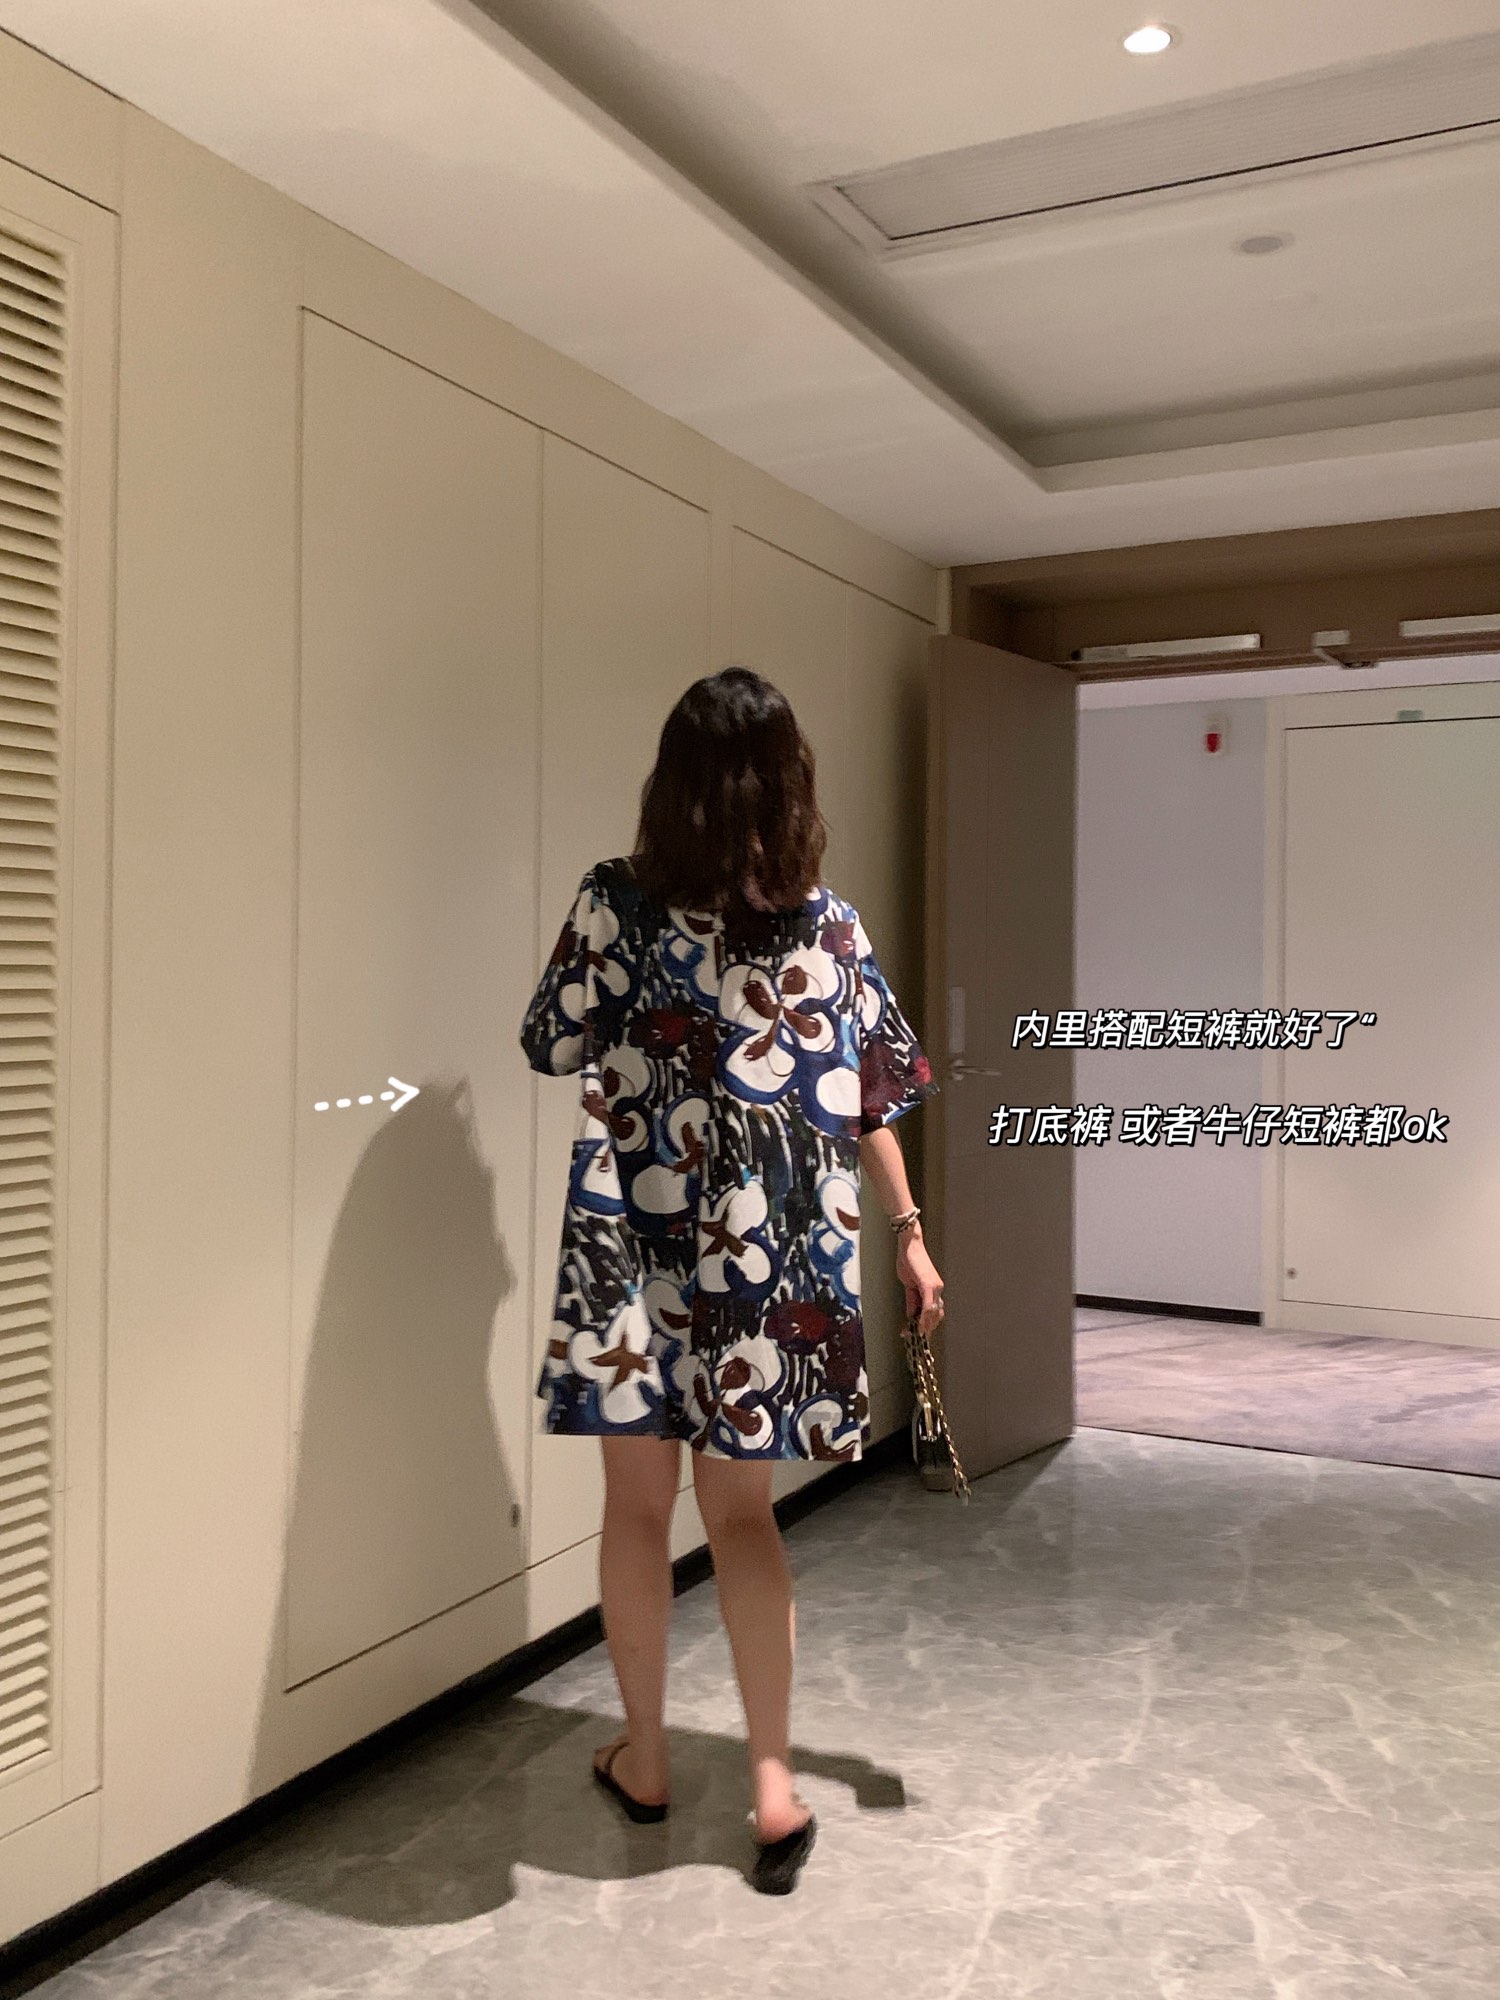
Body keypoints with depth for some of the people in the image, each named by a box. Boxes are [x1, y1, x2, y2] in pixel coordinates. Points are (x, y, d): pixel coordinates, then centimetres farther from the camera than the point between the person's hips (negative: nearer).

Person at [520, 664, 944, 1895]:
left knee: (639, 1502, 13)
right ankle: (774, 1782, 14)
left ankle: (644, 1759, 28)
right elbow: (869, 1097, 2)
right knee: (743, 1509, 13)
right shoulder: (829, 924, -2)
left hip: (635, 1241, -1)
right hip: (773, 1248, 1)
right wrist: (909, 1232, 11)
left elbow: (552, 1046, 4)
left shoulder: (615, 902, -6)